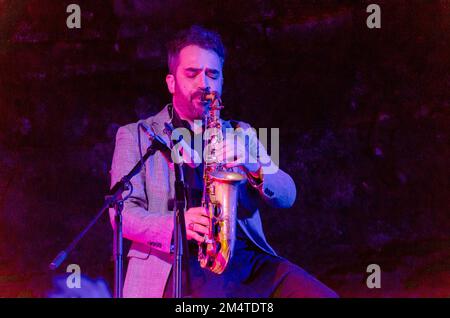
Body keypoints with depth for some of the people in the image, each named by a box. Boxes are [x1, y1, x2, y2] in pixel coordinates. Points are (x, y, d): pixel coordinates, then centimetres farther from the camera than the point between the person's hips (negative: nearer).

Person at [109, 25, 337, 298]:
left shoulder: (240, 134, 21)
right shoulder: (135, 136, 13)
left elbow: (287, 196, 10)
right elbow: (124, 213, 1)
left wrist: (253, 166, -13)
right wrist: (177, 225, -19)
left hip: (247, 259, 4)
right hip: (182, 263, -3)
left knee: (322, 295, -22)